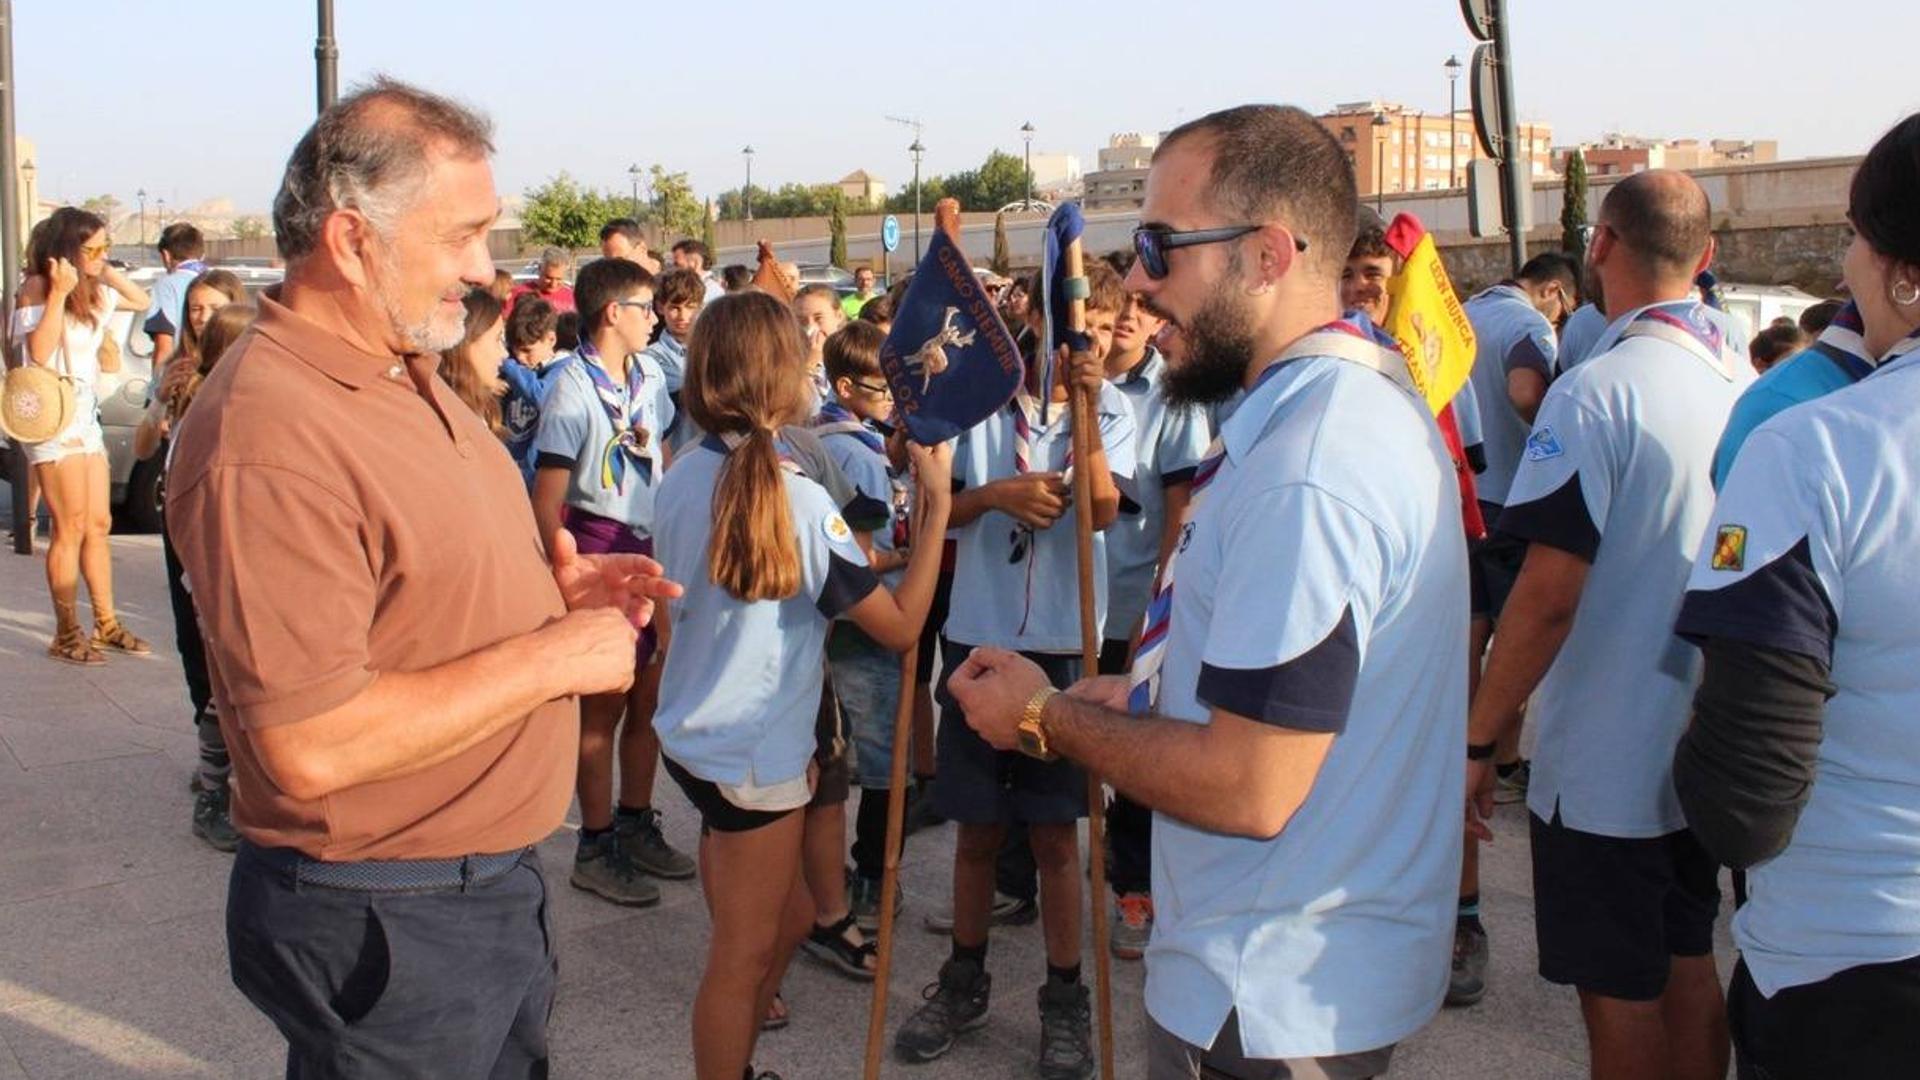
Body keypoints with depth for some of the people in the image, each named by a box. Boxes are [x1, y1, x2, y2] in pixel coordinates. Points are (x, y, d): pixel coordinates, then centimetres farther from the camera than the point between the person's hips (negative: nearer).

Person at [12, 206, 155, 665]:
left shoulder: (93, 292, 12)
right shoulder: (36, 288, -10)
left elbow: (142, 302, 22)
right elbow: (39, 352, -21)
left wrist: (108, 272, 9)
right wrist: (59, 292, -24)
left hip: (86, 416, 8)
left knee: (98, 525, 10)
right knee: (71, 529, -7)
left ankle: (106, 624, 18)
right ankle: (67, 636, -1)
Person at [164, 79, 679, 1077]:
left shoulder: (407, 376, 6)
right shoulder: (269, 438, -26)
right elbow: (310, 747, -31)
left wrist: (548, 587, 0)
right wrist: (550, 656, -23)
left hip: (494, 880, 9)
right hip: (384, 921, -9)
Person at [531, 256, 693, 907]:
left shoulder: (650, 378, 6)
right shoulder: (573, 391, -15)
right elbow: (546, 504, -15)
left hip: (652, 548, 7)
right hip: (599, 548, -7)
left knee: (651, 695, 14)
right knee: (604, 704, 3)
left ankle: (636, 825, 30)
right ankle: (596, 847, 17)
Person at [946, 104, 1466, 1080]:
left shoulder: (1305, 468, -28)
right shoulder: (1366, 393, 7)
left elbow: (1248, 790, -28)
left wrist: (1049, 717, -14)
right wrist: (1143, 696, 8)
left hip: (1269, 997, -9)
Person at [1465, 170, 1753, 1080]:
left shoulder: (1597, 392, -20)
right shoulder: (1748, 383, 4)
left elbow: (1548, 596, -24)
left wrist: (1477, 740, -15)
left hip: (1605, 766, -7)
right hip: (1706, 754, 7)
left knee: (1620, 997, 5)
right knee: (1688, 970, 20)